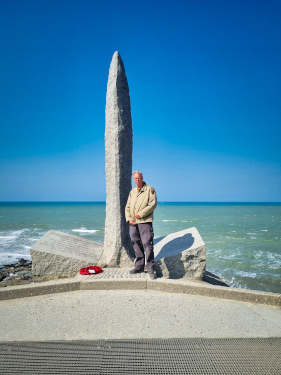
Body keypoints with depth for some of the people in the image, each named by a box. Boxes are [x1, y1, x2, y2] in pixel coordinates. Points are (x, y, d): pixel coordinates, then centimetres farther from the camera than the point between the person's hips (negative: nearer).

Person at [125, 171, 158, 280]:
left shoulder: (150, 189, 2)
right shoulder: (132, 191, 19)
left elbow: (153, 204, -8)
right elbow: (127, 207, 17)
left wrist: (141, 214, -13)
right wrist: (129, 218, 1)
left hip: (145, 222, -5)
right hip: (133, 222, 6)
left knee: (147, 244, -9)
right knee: (136, 244, 10)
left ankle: (150, 269, -1)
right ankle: (139, 266, 21)